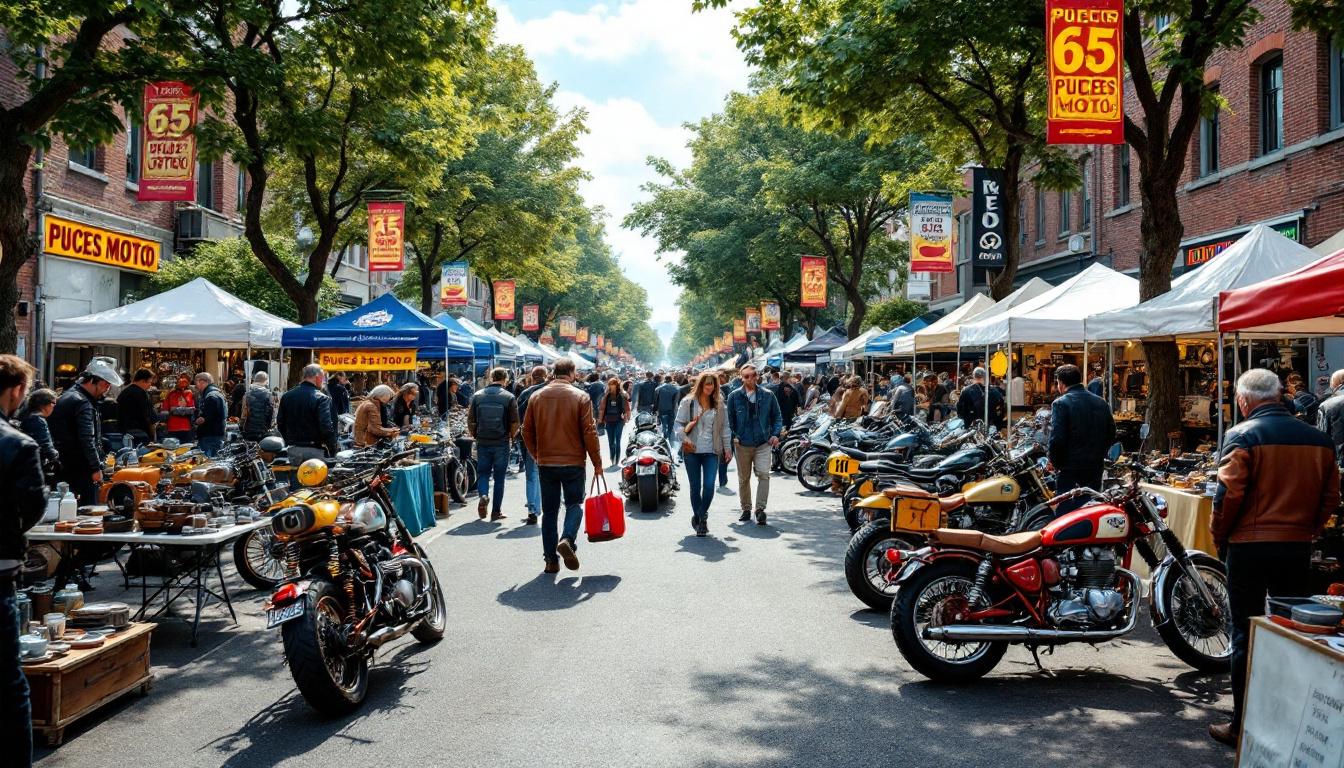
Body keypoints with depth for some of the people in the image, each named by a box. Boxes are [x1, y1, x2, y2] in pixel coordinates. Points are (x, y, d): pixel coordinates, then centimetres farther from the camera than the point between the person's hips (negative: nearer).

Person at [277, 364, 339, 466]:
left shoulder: (286, 396, 7)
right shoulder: (321, 398, -12)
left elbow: (280, 424, 13)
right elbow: (326, 427, -18)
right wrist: (332, 450, -10)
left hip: (293, 449, 6)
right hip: (314, 450, -6)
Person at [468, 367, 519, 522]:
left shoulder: (477, 396, 0)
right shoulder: (509, 397, -6)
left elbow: (470, 420, 2)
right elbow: (514, 422, -7)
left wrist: (474, 435, 16)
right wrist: (511, 436, 11)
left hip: (482, 442, 2)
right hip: (501, 443, -1)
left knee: (483, 473, 15)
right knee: (499, 477, 7)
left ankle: (483, 495, -12)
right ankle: (496, 511, 11)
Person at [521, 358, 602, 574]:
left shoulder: (536, 396, 3)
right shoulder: (580, 396, -7)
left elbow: (527, 431, 6)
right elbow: (589, 432, -9)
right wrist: (597, 462, -1)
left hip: (545, 463, 3)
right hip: (573, 462, -3)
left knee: (549, 510, 10)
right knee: (574, 503, 9)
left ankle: (551, 559, 10)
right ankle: (567, 540, -18)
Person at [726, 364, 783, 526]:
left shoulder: (767, 396, 3)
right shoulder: (734, 397, 2)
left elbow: (777, 416, 11)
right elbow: (729, 420, 6)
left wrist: (775, 434, -2)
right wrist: (732, 438, -4)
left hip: (763, 443, -1)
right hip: (742, 444, 1)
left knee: (764, 474, -17)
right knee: (743, 479, 10)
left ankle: (760, 509, -13)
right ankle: (746, 509, 25)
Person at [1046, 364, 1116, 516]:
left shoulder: (1060, 403, -10)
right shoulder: (1101, 403, 10)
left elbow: (1056, 439, -17)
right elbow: (1111, 434, 12)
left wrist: (1055, 462, -3)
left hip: (1070, 469, -6)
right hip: (1095, 469, 6)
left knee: (1064, 514, -2)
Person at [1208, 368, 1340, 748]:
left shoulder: (1242, 436, -11)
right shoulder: (1318, 438, 5)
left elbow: (1229, 494, -15)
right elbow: (1331, 497, 9)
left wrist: (1219, 535, 0)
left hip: (1249, 547, -4)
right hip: (1298, 548, 4)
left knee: (1246, 635, 4)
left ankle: (1243, 724, 10)